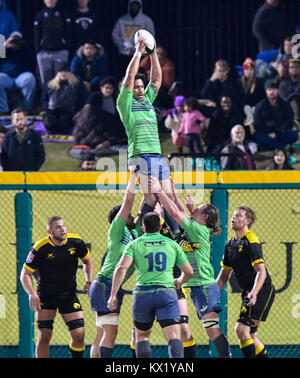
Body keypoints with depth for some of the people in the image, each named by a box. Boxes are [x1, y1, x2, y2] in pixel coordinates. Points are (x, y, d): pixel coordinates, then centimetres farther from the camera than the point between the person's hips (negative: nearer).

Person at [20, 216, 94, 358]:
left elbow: (87, 260, 14)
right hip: (45, 297, -2)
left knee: (79, 334, -7)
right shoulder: (40, 248, -16)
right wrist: (31, 293, -24)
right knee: (44, 336, -8)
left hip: (69, 295, 2)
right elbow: (25, 273, -9)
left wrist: (89, 281, -1)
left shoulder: (76, 242, -6)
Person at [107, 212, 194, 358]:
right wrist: (179, 282, 41)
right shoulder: (172, 244, 13)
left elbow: (121, 268, -7)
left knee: (142, 336, 19)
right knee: (174, 337, -10)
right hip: (167, 293, 0)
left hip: (143, 293, 0)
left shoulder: (134, 244, 8)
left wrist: (113, 295, -6)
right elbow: (189, 272, 19)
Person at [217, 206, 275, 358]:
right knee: (250, 335, 10)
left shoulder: (251, 242, -15)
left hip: (262, 291, -9)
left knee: (241, 329, -17)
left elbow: (261, 271, -21)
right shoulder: (230, 244, 13)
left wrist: (254, 293, -33)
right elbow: (225, 273, 21)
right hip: (248, 292, 9)